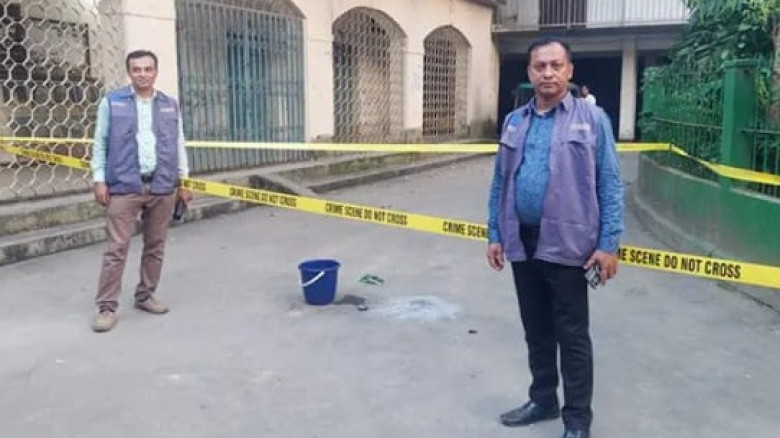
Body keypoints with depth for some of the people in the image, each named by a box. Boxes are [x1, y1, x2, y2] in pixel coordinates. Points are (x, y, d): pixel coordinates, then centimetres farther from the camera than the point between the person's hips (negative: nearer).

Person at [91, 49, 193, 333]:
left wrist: (183, 181, 11)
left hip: (163, 187, 3)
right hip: (124, 187, -3)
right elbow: (100, 144, 3)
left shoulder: (170, 105, 10)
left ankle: (145, 296, 24)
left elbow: (178, 145, 13)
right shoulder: (112, 102, 2)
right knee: (117, 248, -3)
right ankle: (107, 306, 3)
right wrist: (99, 180, -3)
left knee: (155, 246, 10)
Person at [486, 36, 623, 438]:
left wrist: (609, 244, -10)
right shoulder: (514, 122, 9)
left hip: (567, 245, -4)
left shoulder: (592, 119, -3)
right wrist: (495, 234, 10)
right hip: (523, 243, 5)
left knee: (572, 336, 4)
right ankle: (543, 400, 34)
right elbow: (500, 183, 13)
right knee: (536, 329, 17)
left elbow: (610, 186, -5)